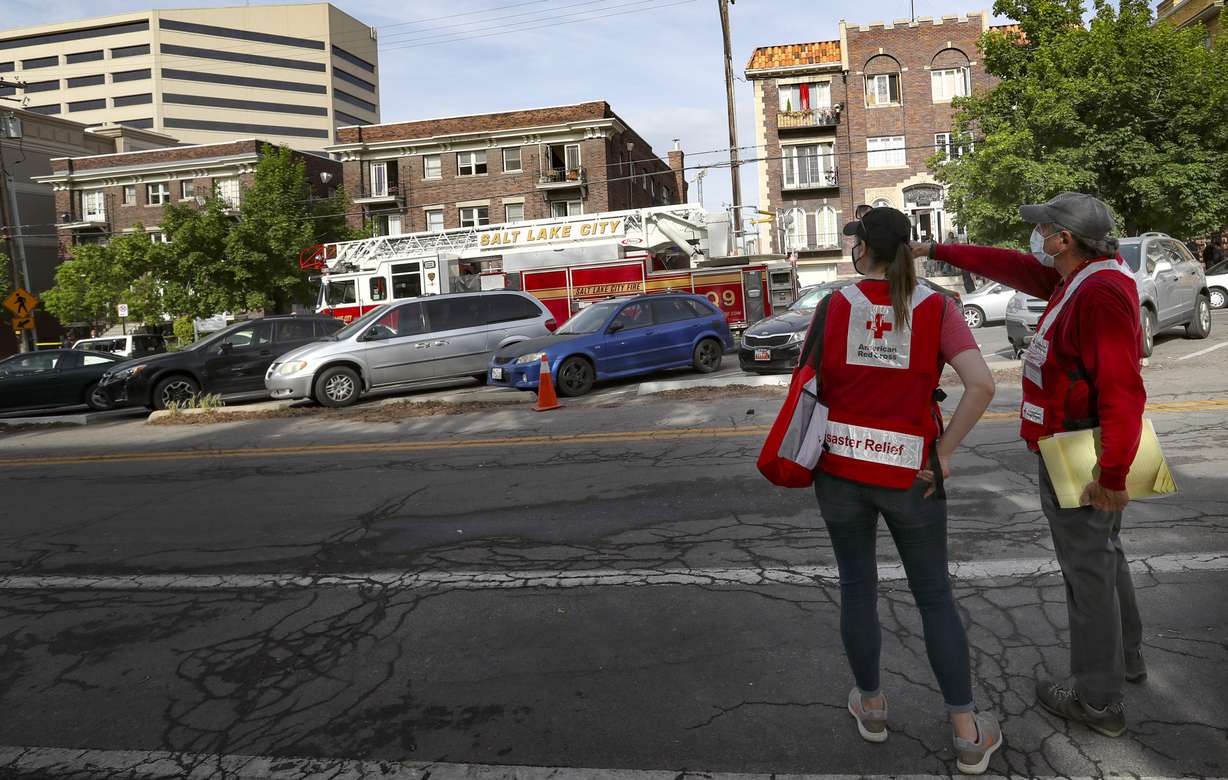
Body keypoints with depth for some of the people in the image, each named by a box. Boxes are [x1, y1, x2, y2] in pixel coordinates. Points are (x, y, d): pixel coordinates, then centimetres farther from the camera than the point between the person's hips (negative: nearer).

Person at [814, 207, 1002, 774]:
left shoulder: (836, 305, -5)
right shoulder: (936, 307, -6)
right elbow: (981, 385, -16)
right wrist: (944, 451, -7)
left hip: (839, 467, 1)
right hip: (910, 474, 0)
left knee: (857, 587, 16)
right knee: (935, 595, 12)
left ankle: (871, 705, 31)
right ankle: (968, 734, 18)